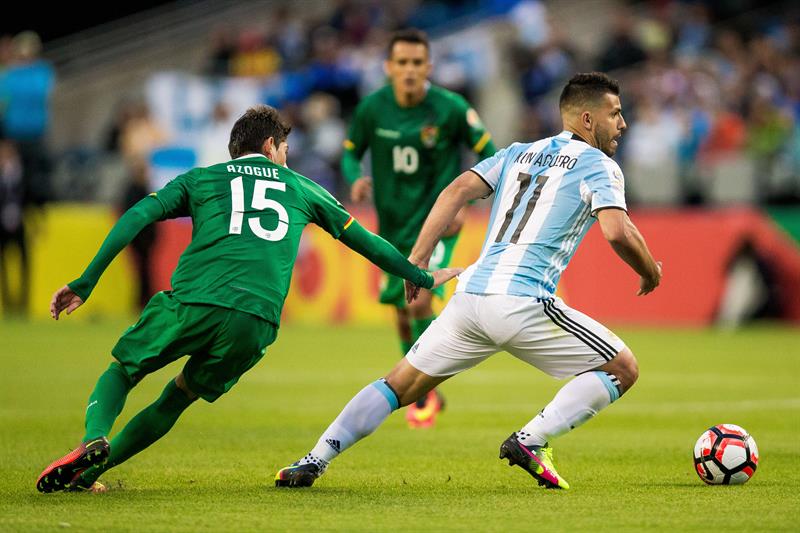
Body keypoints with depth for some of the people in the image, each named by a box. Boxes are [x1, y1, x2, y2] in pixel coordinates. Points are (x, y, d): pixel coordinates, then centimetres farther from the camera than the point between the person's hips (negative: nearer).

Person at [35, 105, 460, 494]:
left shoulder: (201, 178, 22)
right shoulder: (302, 189, 25)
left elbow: (137, 217, 10)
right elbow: (361, 239, 30)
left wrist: (86, 282, 9)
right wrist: (423, 278, 41)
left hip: (192, 302, -1)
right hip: (257, 320, 1)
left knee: (121, 373, 16)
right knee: (179, 396, 19)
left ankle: (93, 441, -16)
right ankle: (90, 470, 6)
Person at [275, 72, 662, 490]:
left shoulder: (517, 154, 22)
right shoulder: (600, 166, 5)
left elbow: (458, 191, 11)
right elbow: (617, 232, -10)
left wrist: (417, 260, 10)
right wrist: (650, 272, 9)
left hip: (470, 295, 6)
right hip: (523, 303, -6)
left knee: (400, 385, 17)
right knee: (623, 369, 7)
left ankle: (313, 462, 6)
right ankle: (531, 440, -7)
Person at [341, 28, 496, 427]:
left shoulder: (451, 108, -14)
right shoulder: (372, 108, -7)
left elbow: (489, 155, -4)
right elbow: (350, 154, 8)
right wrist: (356, 178, -15)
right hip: (393, 224, 4)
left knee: (419, 300, -22)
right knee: (402, 313, 11)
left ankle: (427, 390, -2)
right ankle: (421, 395, 35)